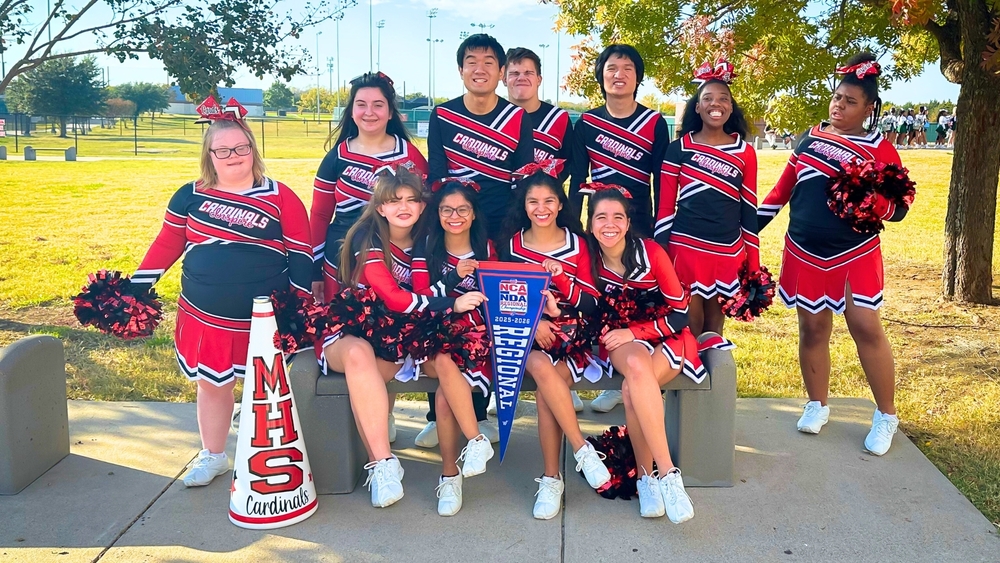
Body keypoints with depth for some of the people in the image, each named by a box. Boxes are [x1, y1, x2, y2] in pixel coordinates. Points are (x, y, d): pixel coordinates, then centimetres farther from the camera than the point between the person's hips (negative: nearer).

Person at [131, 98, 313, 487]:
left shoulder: (280, 198, -3)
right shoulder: (190, 196, 4)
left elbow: (300, 253, -1)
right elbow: (167, 244, 9)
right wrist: (135, 288, 3)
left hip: (264, 319, -2)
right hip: (204, 317, 3)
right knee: (211, 383, 14)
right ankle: (212, 456, 32)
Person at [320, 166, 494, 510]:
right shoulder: (367, 238, -9)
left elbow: (429, 297, 15)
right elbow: (395, 299, -19)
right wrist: (452, 305, -25)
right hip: (355, 333, -4)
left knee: (445, 358, -28)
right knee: (359, 354, -39)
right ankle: (383, 463, -38)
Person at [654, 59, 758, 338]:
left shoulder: (745, 153, 4)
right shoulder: (679, 148, -1)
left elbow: (749, 209, 7)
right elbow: (665, 205, 0)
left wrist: (753, 262, 6)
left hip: (728, 251, 2)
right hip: (685, 246, -2)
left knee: (715, 321, 12)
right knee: (689, 323, 1)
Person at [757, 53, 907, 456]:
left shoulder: (879, 147, -1)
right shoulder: (811, 137, 9)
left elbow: (899, 206, -3)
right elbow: (784, 187, 14)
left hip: (855, 253, -3)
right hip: (804, 252, 3)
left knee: (866, 326, -6)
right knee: (812, 328, 8)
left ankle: (886, 416, 10)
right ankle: (817, 405, 24)